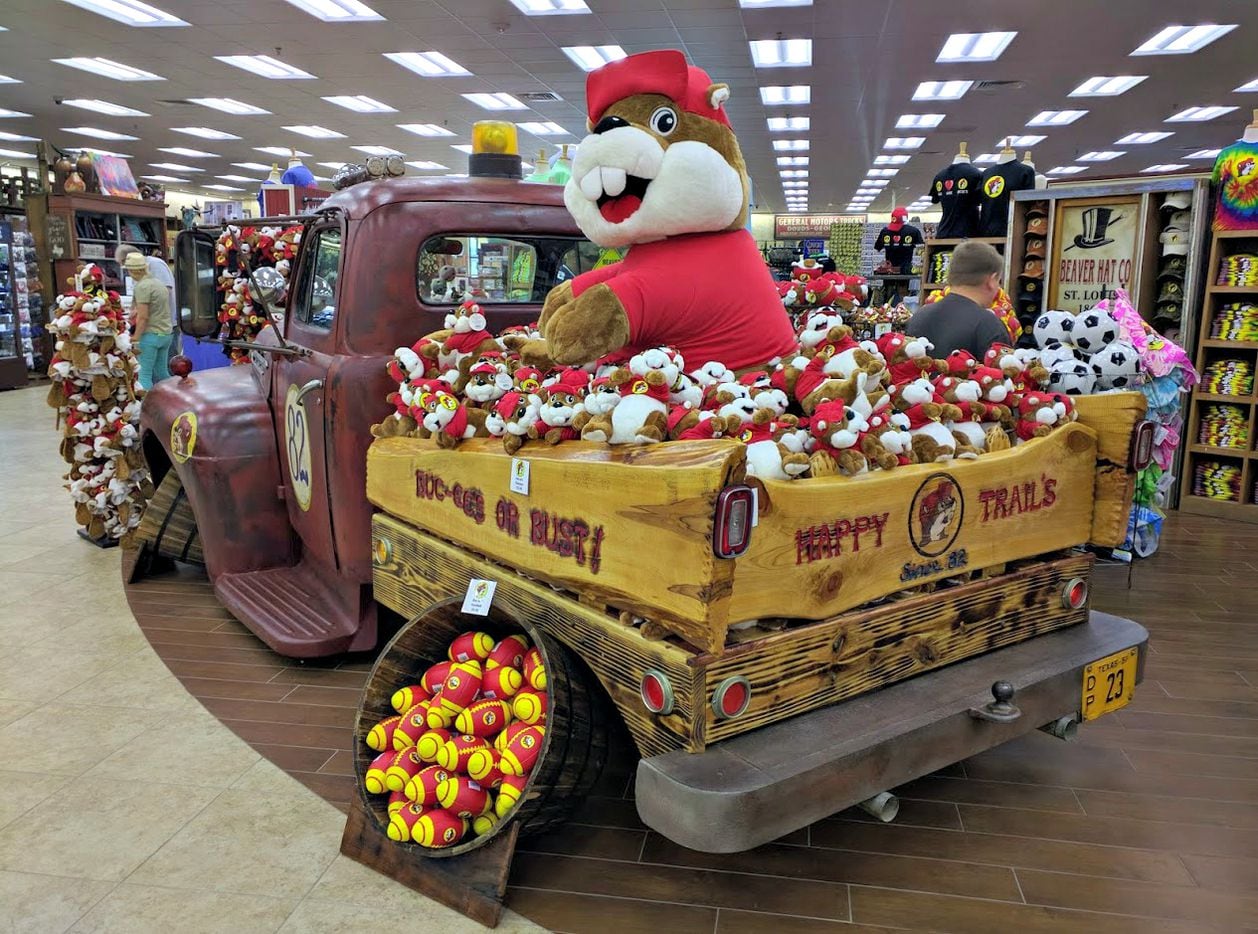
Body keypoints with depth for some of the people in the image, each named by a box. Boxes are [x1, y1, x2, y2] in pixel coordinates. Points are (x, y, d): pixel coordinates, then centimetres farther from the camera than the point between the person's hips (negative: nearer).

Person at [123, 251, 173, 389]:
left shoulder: (142, 286, -13)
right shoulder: (157, 282, 14)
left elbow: (143, 317, -16)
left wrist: (135, 339, -12)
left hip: (151, 334, -9)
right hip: (166, 333, 9)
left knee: (145, 374, -6)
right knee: (162, 372, 15)